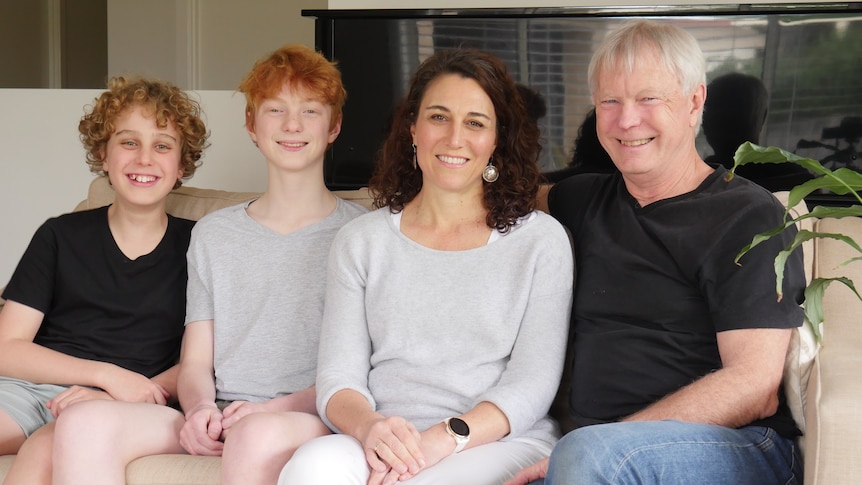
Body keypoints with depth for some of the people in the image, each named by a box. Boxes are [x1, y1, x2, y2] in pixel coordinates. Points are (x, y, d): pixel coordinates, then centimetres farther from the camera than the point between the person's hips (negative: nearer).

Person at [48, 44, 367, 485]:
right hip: (220, 420, 4)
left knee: (259, 434, -41)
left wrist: (274, 408, -15)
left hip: (318, 419, -4)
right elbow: (195, 362, 15)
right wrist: (201, 408, -9)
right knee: (86, 424, -24)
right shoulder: (213, 234, 20)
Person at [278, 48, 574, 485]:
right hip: (381, 446, 2)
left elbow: (531, 386, -1)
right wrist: (370, 427, -17)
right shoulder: (360, 241, 14)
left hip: (502, 445, -2)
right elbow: (338, 379, 6)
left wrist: (444, 438, -18)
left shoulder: (541, 239, 8)